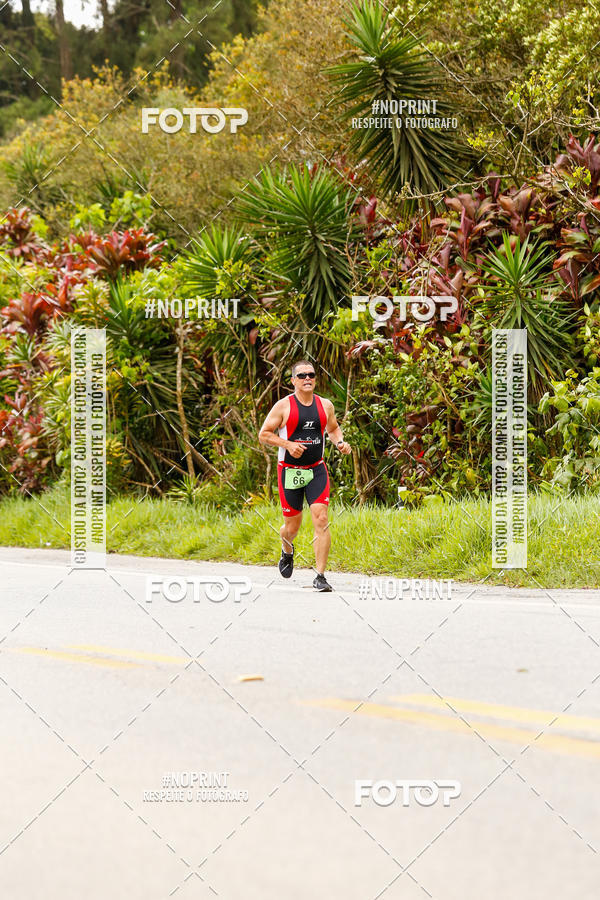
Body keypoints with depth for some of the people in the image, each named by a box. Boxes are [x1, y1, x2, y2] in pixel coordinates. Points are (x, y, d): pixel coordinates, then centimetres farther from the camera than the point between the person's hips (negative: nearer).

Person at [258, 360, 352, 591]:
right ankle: (287, 551, 45)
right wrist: (288, 444, -17)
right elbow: (264, 434, -3)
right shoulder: (284, 406, -5)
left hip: (317, 470, 2)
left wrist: (340, 442, 2)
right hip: (290, 472, -2)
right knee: (292, 526, 7)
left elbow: (333, 428, 23)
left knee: (321, 520, -14)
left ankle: (320, 576, -12)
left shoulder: (325, 405, 5)